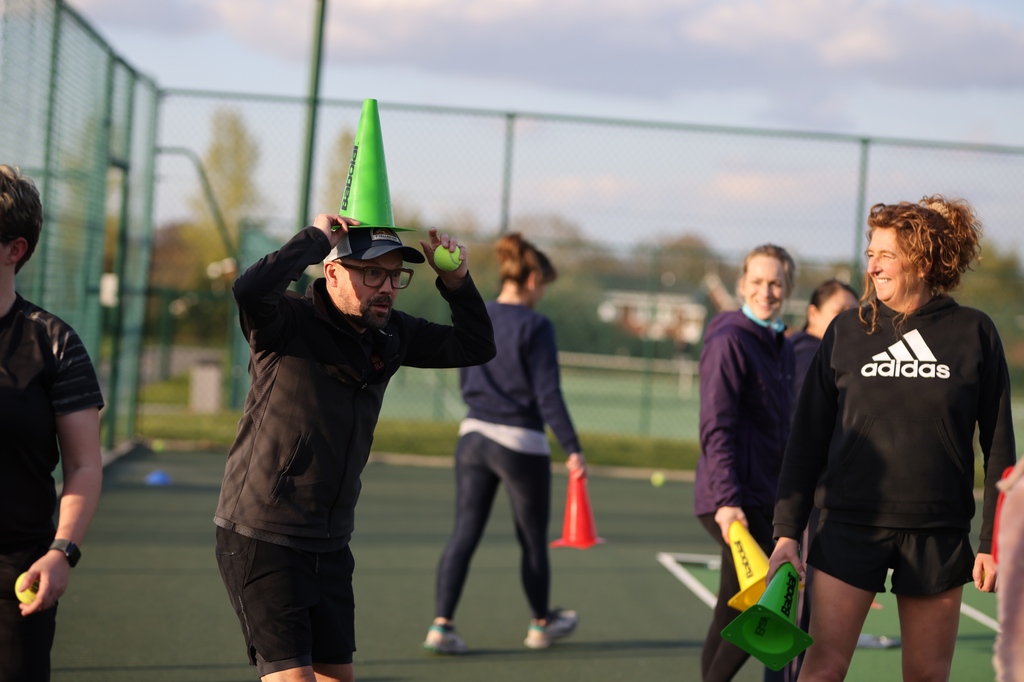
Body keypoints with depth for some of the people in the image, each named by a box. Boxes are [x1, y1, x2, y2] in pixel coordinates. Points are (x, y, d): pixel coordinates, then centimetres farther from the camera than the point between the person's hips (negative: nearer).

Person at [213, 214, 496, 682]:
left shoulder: (391, 335, 5)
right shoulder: (288, 324, -15)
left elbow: (476, 346, 12)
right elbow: (251, 291, -38)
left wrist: (455, 281, -4)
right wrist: (316, 237, -25)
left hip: (330, 546, 7)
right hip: (260, 541, -7)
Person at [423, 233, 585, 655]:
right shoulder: (535, 326, -14)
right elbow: (548, 394, -16)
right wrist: (572, 449, -12)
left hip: (474, 435, 5)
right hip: (521, 443, -5)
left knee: (464, 533, 6)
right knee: (533, 539, 12)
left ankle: (441, 624, -4)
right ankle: (541, 624, 28)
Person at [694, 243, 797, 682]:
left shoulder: (783, 347, 14)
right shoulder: (730, 341, -11)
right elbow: (716, 429, -18)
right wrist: (727, 499, -26)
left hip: (764, 497, 8)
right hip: (733, 501, -8)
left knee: (735, 612, 9)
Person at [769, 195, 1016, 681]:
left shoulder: (974, 333, 1)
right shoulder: (847, 330, 4)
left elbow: (998, 446, 4)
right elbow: (807, 437, 5)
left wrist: (994, 541, 1)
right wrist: (787, 531, 0)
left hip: (938, 533, 0)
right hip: (850, 526, 0)